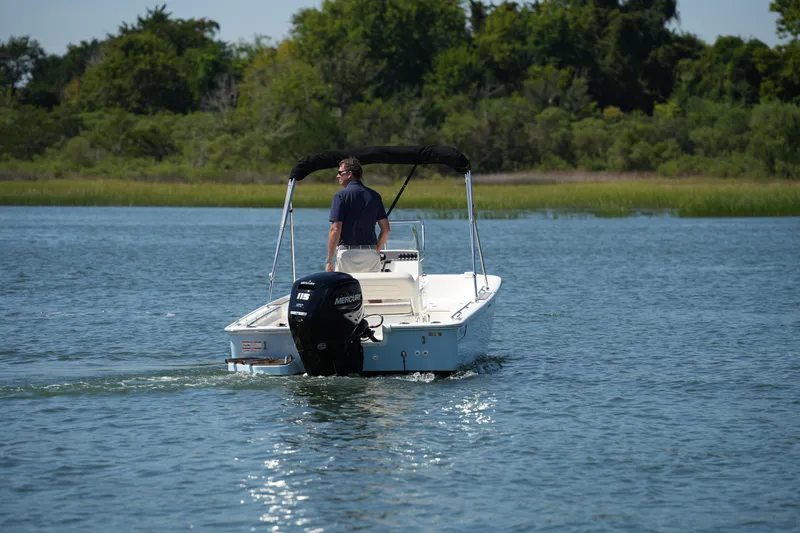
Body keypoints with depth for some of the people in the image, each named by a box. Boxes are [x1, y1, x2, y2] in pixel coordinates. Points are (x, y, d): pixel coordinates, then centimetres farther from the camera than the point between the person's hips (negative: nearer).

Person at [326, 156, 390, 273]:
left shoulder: (341, 195, -6)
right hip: (371, 254, 5)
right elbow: (386, 229, 8)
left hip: (348, 253, -5)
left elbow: (335, 229, -12)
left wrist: (329, 261, -8)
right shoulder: (374, 195, 10)